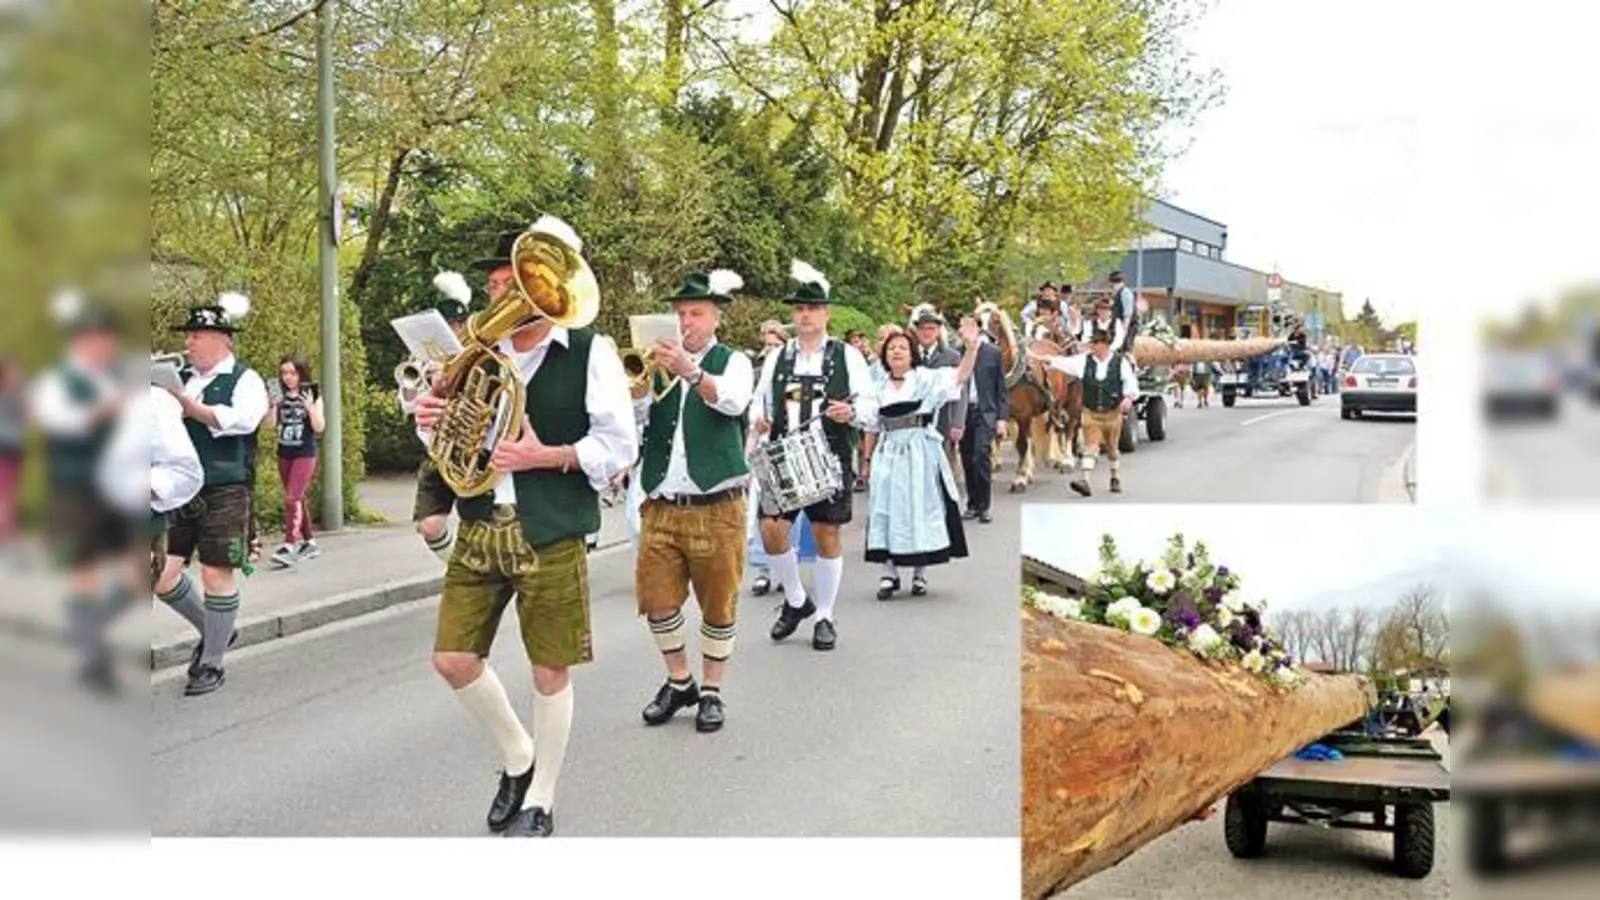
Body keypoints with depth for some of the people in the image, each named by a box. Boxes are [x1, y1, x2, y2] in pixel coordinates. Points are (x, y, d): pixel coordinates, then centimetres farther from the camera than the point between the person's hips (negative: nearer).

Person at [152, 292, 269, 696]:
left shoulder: (245, 380, -1)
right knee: (163, 572, 2)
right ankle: (212, 631, 26)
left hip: (224, 491, -5)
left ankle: (212, 662, 12)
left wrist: (189, 407, -17)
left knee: (216, 572, -3)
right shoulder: (181, 379, 14)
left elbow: (241, 420, -19)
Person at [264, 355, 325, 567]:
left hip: (305, 454, -5)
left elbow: (319, 427, -9)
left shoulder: (312, 396, -4)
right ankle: (309, 543, 26)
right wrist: (273, 405, -14)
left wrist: (310, 407, -22)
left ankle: (289, 546, -22)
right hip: (284, 454, 5)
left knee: (292, 498, -17)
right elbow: (271, 425, 1)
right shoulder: (280, 397, 6)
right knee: (298, 499, 14)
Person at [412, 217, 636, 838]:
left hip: (551, 536, -5)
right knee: (452, 659, 3)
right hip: (480, 530, 5)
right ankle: (518, 756, 29)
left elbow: (619, 445, -9)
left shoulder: (591, 352, -6)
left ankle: (539, 802, 22)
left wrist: (545, 456, -21)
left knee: (550, 670, 4)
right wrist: (430, 422, -6)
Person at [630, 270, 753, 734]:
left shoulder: (732, 361, 1)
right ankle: (679, 681, 23)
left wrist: (690, 371, -39)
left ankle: (711, 691, 18)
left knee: (717, 605, 3)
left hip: (716, 506, -3)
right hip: (661, 504, 3)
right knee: (657, 600, 4)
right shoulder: (659, 361, 10)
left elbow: (734, 401, -22)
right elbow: (634, 418, -1)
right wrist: (640, 380, -21)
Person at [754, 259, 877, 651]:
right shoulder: (776, 358, 11)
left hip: (830, 458, -2)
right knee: (770, 529, -7)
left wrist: (851, 412, -21)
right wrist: (759, 419, -6)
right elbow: (761, 401, 16)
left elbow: (870, 405, 1)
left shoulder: (847, 356, 3)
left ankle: (824, 617, 16)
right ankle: (796, 600, 17)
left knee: (827, 534, 2)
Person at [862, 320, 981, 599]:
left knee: (920, 510, 2)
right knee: (887, 511, 1)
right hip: (887, 455, 3)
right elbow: (872, 429, 14)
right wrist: (868, 460, 10)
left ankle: (920, 573, 12)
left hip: (919, 454, -3)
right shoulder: (880, 389, 9)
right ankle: (889, 572, 7)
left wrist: (971, 346, -29)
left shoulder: (926, 379, -1)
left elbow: (960, 376, -16)